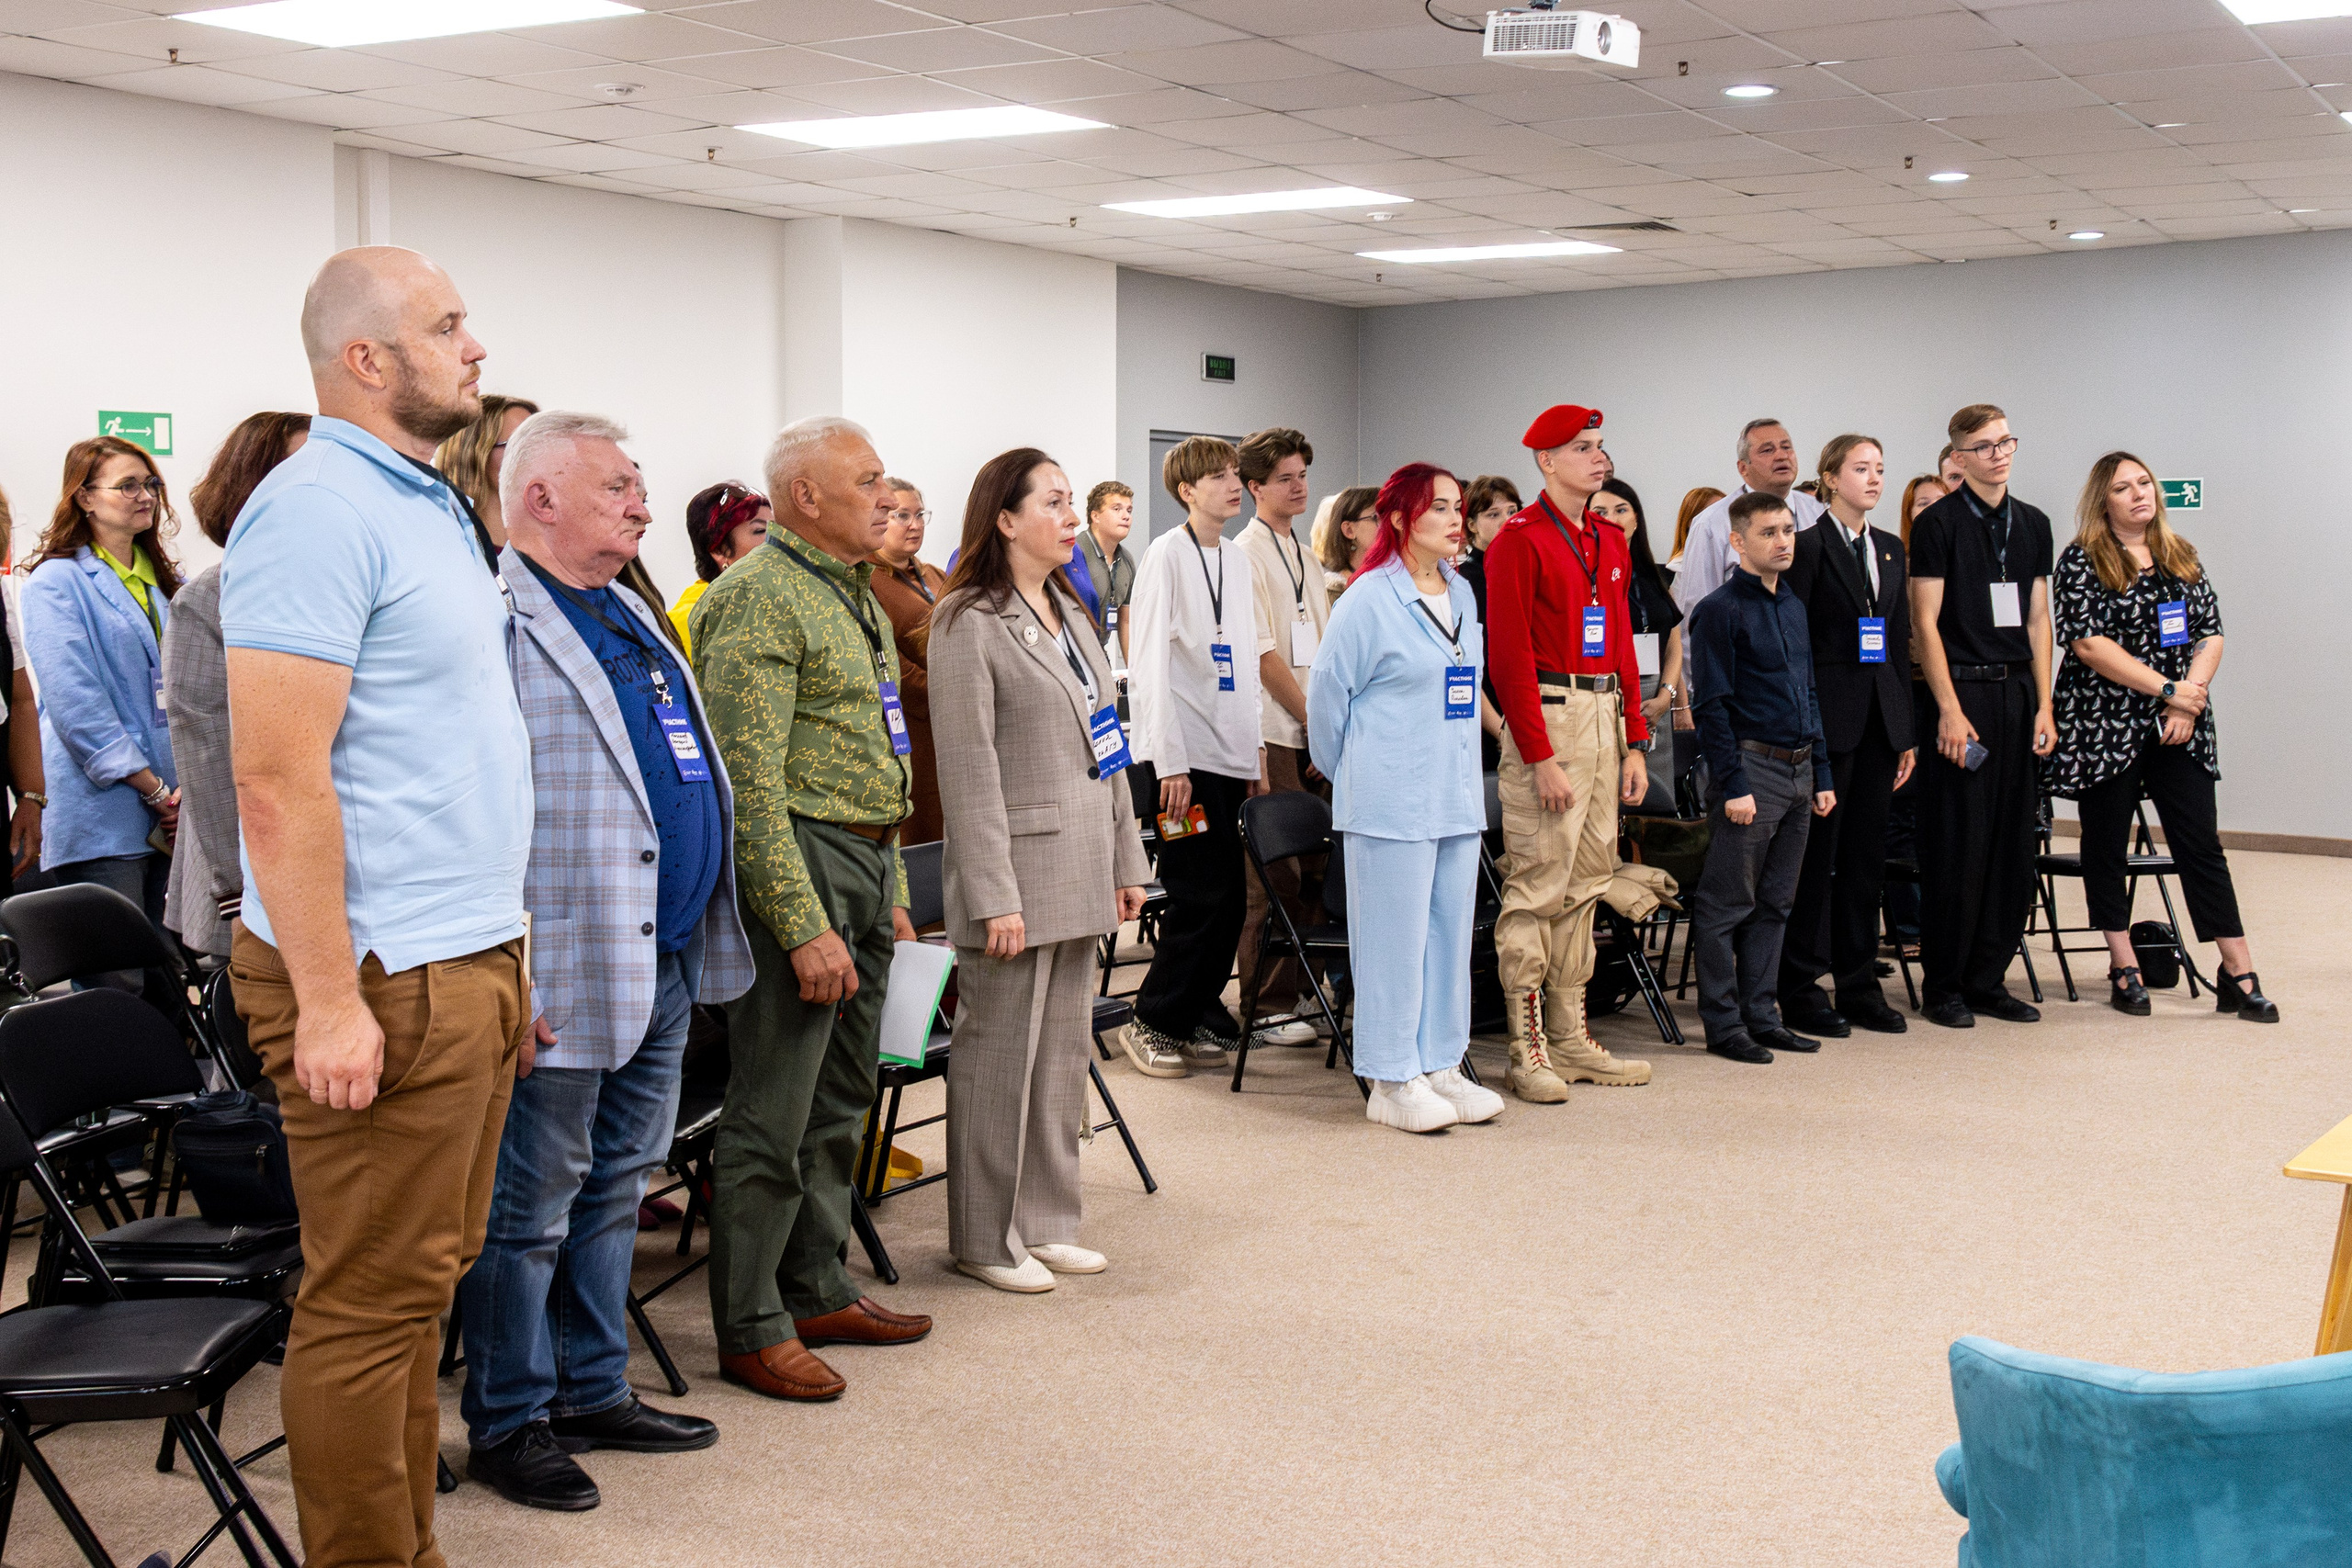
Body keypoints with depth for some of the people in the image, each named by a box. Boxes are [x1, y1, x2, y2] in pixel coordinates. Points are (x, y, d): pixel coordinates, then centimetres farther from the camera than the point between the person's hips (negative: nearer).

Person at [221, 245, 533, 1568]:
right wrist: (329, 1002, -23)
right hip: (384, 977, -10)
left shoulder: (432, 505, 16)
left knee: (425, 1282, 16)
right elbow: (279, 780, -21)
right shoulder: (321, 510, -15)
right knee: (372, 1300, 0)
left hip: (469, 957, 10)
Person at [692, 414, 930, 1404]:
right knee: (773, 1117, -3)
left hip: (868, 865, 10)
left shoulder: (858, 597, 18)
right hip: (797, 865, -10)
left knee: (840, 1101, 16)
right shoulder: (759, 597, -13)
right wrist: (806, 928, -22)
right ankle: (752, 1331, 6)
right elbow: (749, 782, -19)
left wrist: (893, 902, 20)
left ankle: (818, 1291, 27)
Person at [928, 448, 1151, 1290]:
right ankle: (987, 1238, 11)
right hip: (1019, 867, -8)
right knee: (1000, 1055, 0)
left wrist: (1127, 858, 14)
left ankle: (1046, 1221, 24)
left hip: (1080, 870, 8)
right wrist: (994, 896, -20)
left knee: (1065, 1051, 13)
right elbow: (970, 769, -16)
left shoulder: (1070, 614, 15)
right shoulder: (969, 622, -11)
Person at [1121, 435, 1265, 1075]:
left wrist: (1256, 746, 15)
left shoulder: (1237, 562, 15)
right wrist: (1170, 763, -16)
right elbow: (1151, 664, -12)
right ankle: (1153, 1023, 6)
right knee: (1201, 895, -6)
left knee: (1228, 897, 7)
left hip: (1228, 753, 7)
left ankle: (1197, 1018, 19)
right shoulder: (1166, 555, -7)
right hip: (1185, 753, -7)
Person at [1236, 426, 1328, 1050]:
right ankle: (1265, 1008, 1)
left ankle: (1300, 989, 16)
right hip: (1274, 733, -8)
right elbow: (1264, 654, -12)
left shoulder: (1306, 557, 19)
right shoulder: (1245, 554, -6)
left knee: (1310, 868, 8)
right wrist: (1313, 719, -11)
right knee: (1275, 874, -5)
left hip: (1318, 731, 8)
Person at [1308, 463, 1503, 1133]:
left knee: (1451, 932, 11)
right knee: (1395, 937, -2)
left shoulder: (1462, 594, 11)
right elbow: (1328, 693, -5)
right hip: (1391, 801, -7)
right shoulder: (1370, 600, -10)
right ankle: (1392, 1082, 6)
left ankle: (1441, 1066, 20)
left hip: (1457, 795, 7)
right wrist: (1348, 773, 6)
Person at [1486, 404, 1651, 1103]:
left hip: (1605, 720, 8)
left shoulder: (1610, 541, 16)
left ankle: (1572, 1040, 18)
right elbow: (1510, 655, -13)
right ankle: (1527, 1052, -1)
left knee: (1587, 881, 10)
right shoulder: (1519, 539, -8)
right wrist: (1541, 757, -17)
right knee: (1537, 885, -6)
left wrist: (1634, 743, 12)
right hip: (1547, 717, -8)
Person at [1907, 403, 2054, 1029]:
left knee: (2012, 843, 6)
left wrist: (2044, 706, 6)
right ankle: (1942, 986, 6)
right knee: (1957, 843, -4)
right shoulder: (1938, 524, -4)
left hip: (2017, 692, 6)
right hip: (1962, 691, -6)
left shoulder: (2032, 524, 13)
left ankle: (1986, 978, 15)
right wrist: (1950, 710, -14)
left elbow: (2037, 620, 14)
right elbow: (1925, 623, -8)